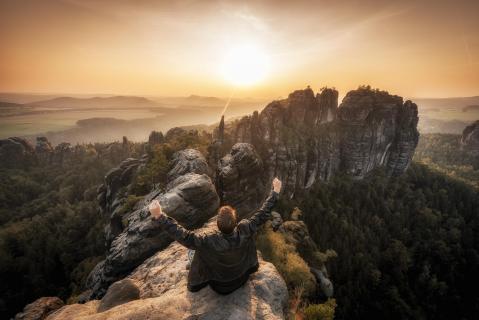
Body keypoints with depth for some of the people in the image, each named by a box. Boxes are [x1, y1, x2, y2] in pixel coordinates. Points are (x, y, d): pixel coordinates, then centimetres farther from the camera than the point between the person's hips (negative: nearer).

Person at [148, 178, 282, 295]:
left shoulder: (209, 241, -42)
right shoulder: (244, 230, -33)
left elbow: (183, 236, -43)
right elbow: (263, 214, -24)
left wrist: (159, 217, -46)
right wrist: (275, 192, -14)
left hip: (220, 286, -2)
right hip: (243, 278, 2)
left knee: (200, 252, 17)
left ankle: (195, 284, 44)